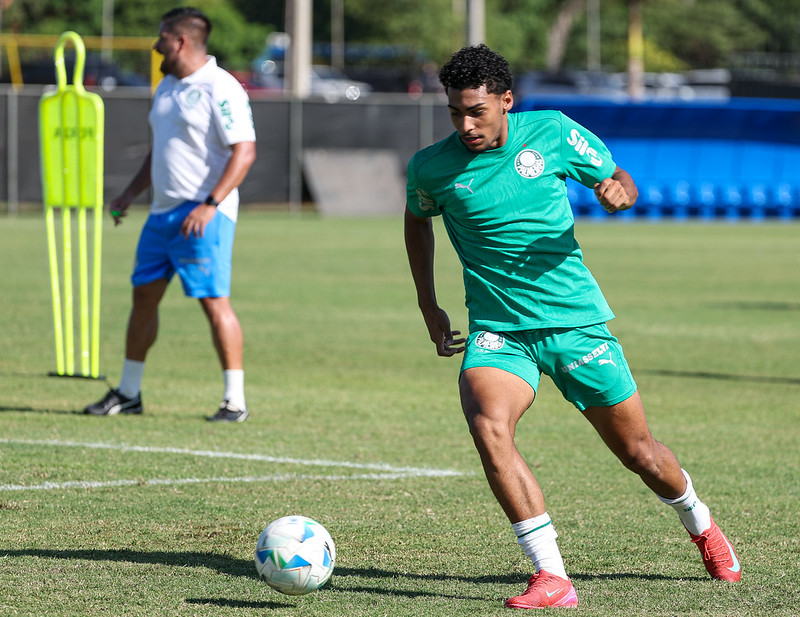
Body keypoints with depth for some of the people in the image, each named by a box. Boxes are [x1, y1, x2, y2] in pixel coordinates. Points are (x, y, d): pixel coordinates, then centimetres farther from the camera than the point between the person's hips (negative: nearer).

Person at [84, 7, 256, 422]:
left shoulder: (220, 89, -13)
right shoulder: (167, 86, 16)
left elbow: (245, 151, -19)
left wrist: (210, 205, -25)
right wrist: (130, 194, 20)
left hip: (202, 215, -9)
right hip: (163, 212, 9)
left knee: (214, 302, -10)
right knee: (144, 294, 10)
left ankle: (235, 400, -5)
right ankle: (128, 393, 20)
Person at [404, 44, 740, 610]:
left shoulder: (552, 133, -6)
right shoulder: (431, 167, -4)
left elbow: (614, 175, 8)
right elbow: (418, 219, 18)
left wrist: (619, 191, -17)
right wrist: (428, 306, 14)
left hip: (575, 320, 0)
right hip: (496, 328, 0)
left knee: (637, 450, 9)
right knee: (488, 426, -30)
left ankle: (702, 528, 43)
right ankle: (552, 578, -27)